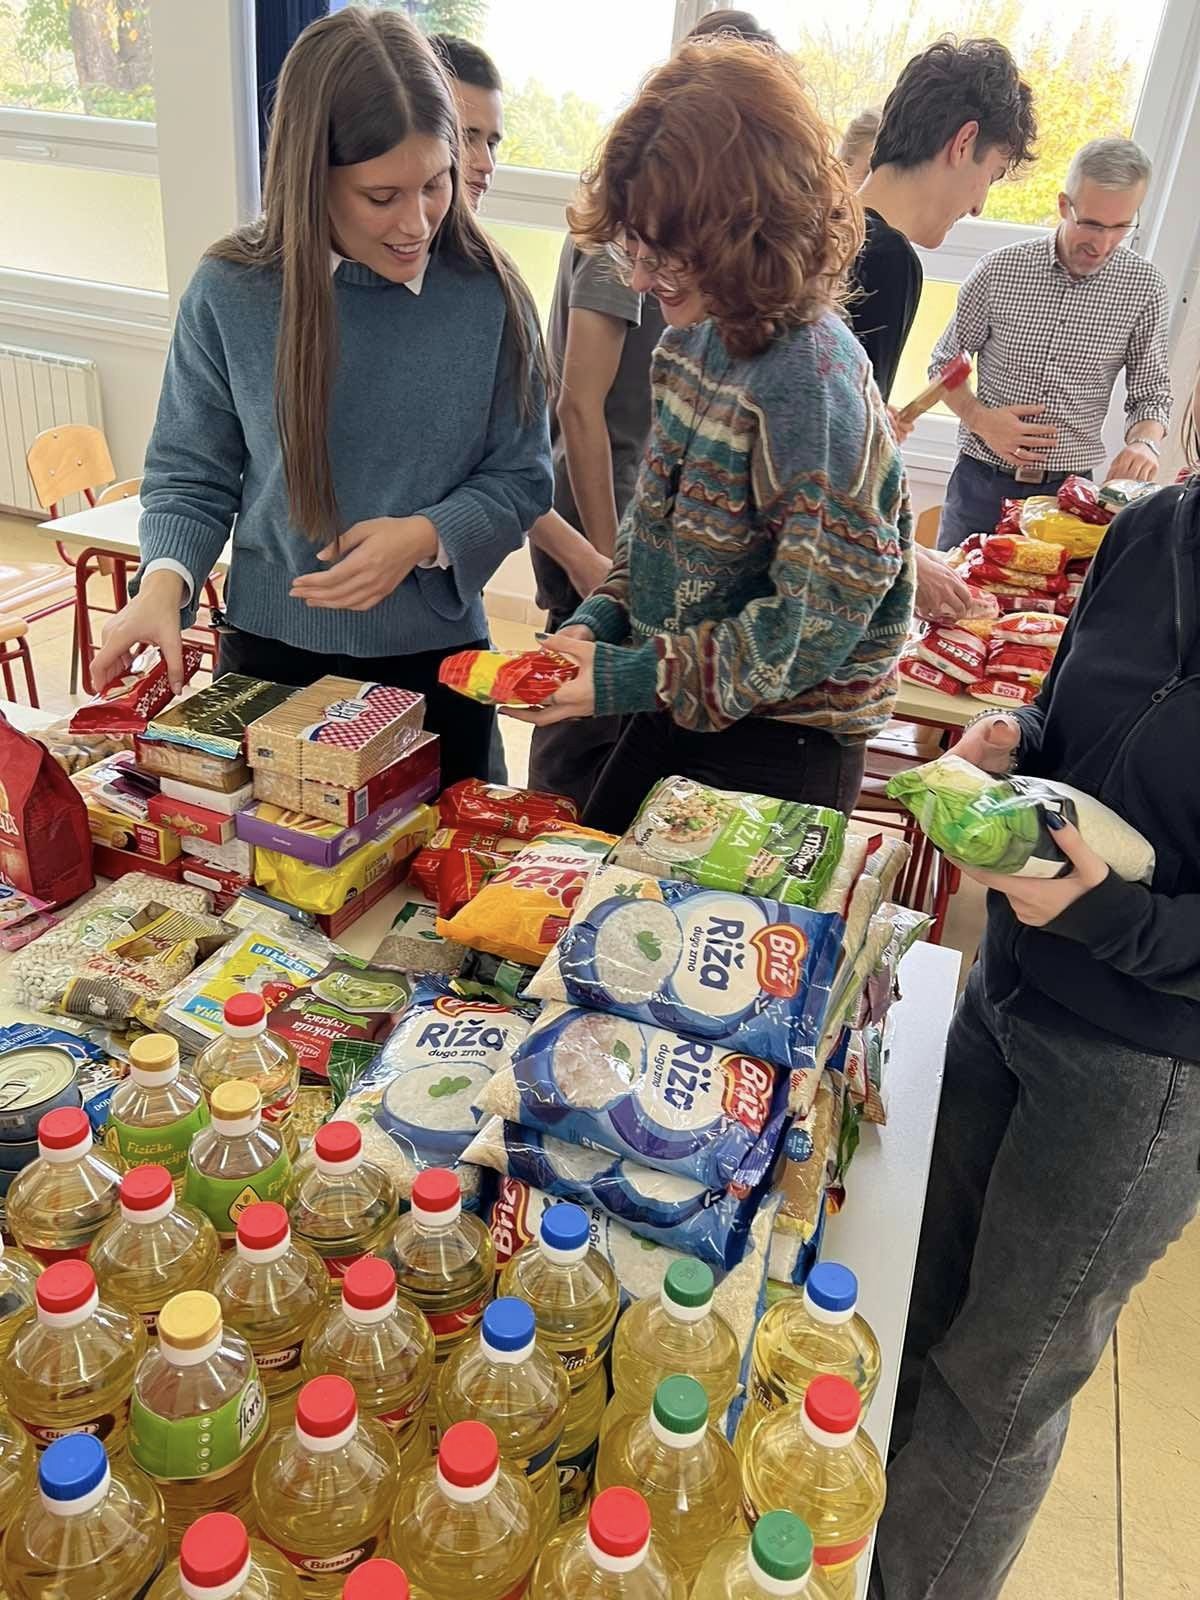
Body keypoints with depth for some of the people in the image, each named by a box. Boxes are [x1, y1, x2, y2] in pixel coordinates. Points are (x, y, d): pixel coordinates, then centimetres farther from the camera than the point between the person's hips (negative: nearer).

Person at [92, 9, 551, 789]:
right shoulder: (232, 292, -9)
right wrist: (165, 582, -20)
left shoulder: (487, 292, -9)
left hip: (437, 660, 0)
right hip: (272, 656, 0)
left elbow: (521, 476, -3)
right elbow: (190, 477, -2)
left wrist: (426, 538, -20)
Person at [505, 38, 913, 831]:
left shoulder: (810, 373, -24)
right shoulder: (693, 336, 1)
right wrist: (599, 620, -3)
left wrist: (639, 679, -22)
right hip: (674, 712, 8)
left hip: (780, 745, -8)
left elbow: (821, 613, -24)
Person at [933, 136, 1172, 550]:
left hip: (1068, 490, 1)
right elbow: (945, 362, 5)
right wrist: (979, 418, -12)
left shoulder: (1144, 288, -3)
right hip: (982, 481, 0)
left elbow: (1151, 395, 3)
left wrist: (1143, 443, -18)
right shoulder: (1000, 270, -6)